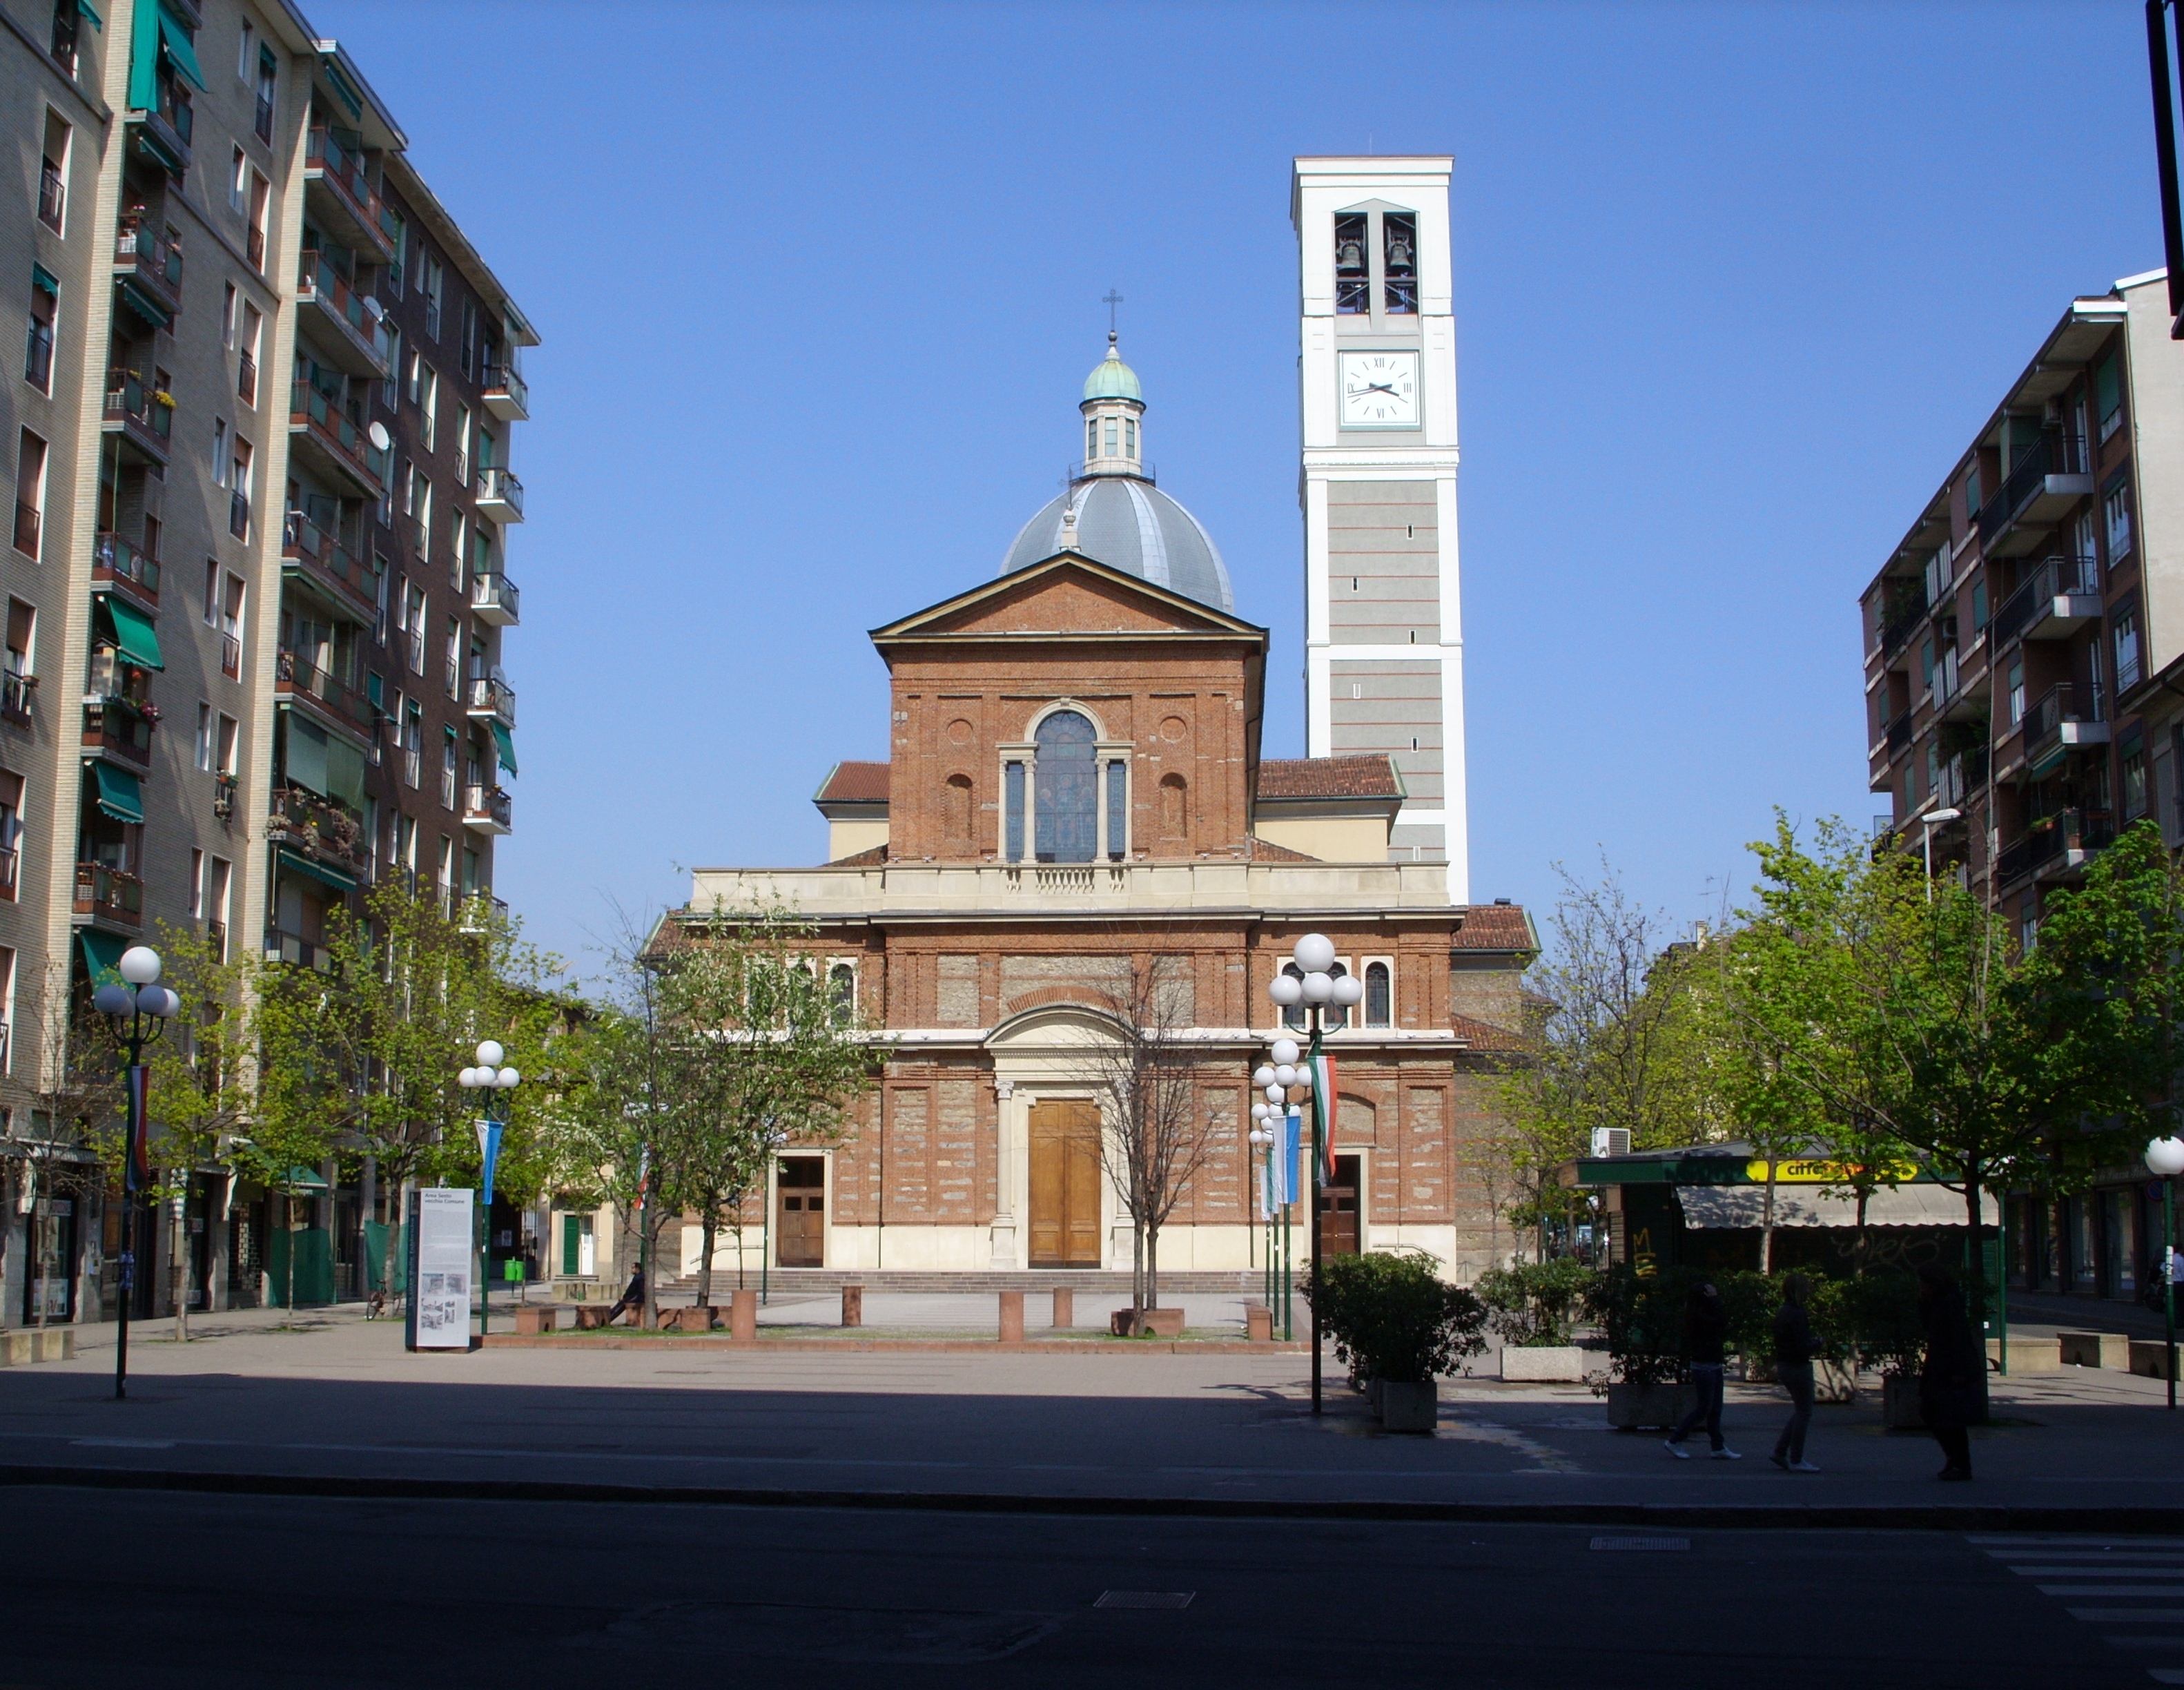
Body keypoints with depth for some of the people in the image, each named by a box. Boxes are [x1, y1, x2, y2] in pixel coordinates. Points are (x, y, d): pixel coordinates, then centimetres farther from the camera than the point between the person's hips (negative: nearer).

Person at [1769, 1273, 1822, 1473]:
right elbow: (1802, 1348, -24)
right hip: (1798, 1367, -10)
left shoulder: (1782, 1312, 11)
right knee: (1804, 1413, -1)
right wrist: (1818, 1345, -6)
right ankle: (1796, 1460, 3)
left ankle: (1780, 1452, 19)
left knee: (1800, 1411, 19)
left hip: (1784, 1366, 10)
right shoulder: (1796, 1315, -20)